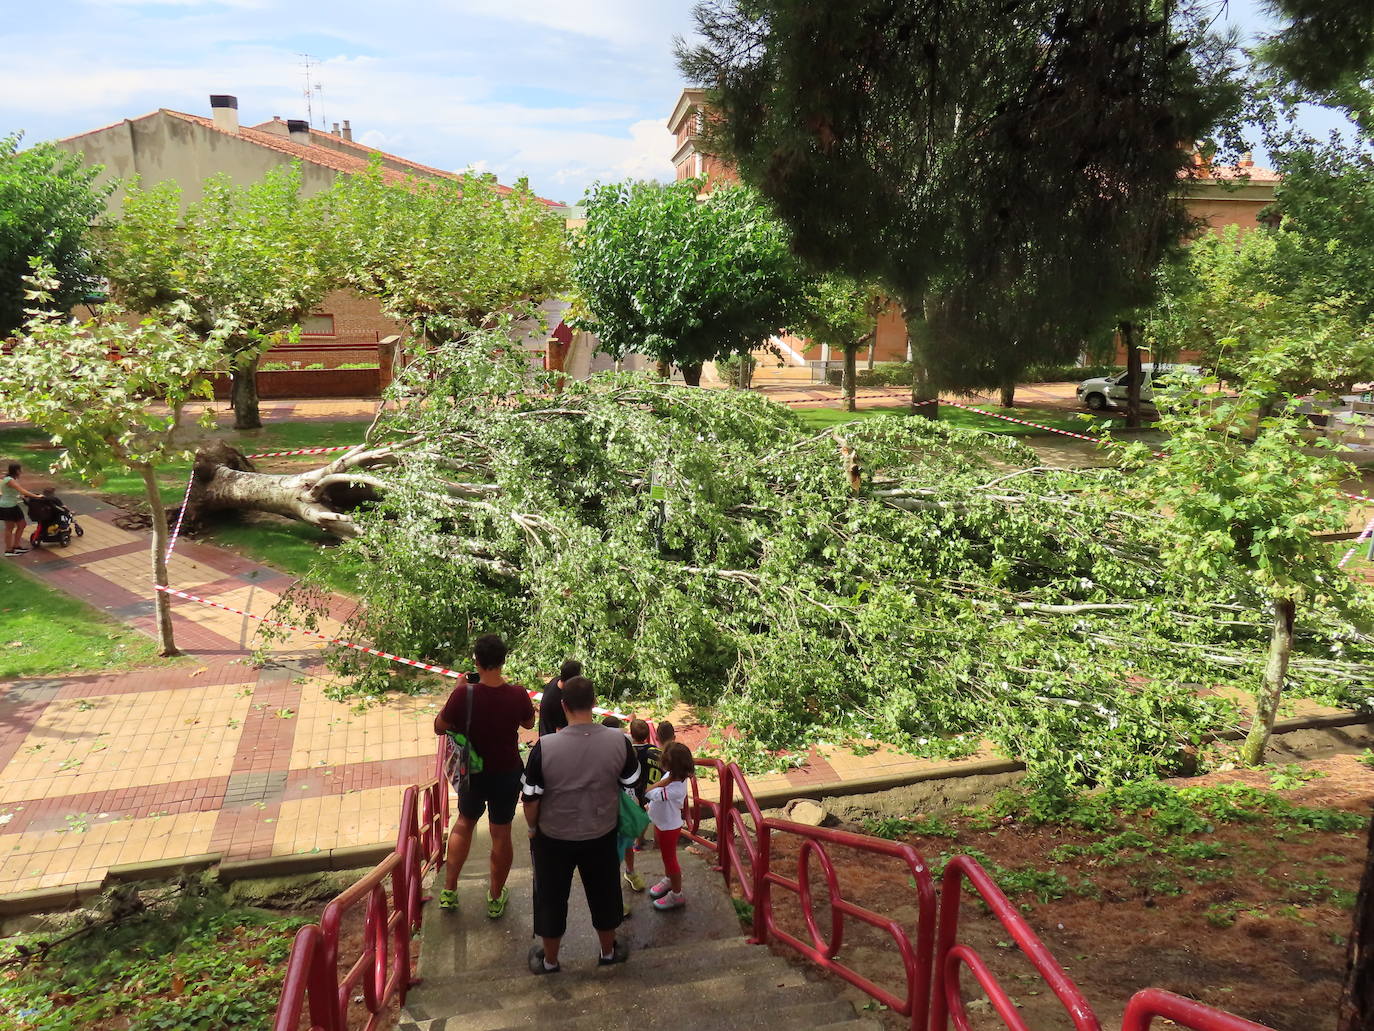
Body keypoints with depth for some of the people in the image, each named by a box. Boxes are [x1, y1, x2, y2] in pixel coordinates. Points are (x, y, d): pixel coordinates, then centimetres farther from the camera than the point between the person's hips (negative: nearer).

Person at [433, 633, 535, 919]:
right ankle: (496, 898, 31)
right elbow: (529, 723, 2)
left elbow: (439, 727, -8)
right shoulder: (517, 694, -20)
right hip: (508, 774, 0)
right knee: (501, 834, 15)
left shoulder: (464, 694, -24)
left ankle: (449, 891, 32)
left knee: (464, 823, 25)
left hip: (473, 773, 0)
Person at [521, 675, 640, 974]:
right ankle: (609, 951, 44)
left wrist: (532, 827, 4)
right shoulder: (619, 741, -20)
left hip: (554, 837, -1)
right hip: (602, 834, 2)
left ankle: (549, 959, 39)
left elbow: (531, 798, -15)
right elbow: (631, 783, -4)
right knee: (604, 893, 24)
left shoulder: (545, 747, -25)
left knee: (551, 897, 20)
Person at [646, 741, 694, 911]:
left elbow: (650, 793, -39)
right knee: (667, 855, 29)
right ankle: (668, 880, 53)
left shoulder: (676, 789, -40)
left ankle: (676, 895, 32)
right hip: (662, 823, 8)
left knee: (670, 859, 13)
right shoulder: (674, 776, -15)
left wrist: (666, 780, -36)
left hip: (668, 827, -8)